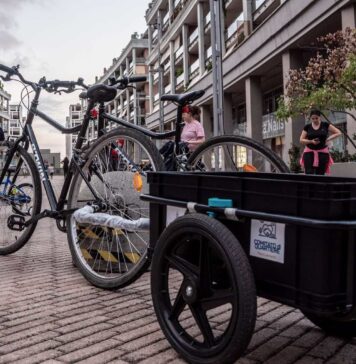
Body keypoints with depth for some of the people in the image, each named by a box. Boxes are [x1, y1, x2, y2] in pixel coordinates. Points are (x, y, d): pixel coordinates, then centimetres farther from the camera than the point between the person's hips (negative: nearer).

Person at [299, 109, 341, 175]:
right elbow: (301, 140, 5)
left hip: (322, 153, 0)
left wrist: (328, 139, -6)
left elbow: (338, 133, 4)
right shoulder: (307, 127, 5)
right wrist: (311, 141, -11)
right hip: (309, 152, 0)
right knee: (309, 174, -12)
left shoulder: (325, 125, 2)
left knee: (320, 174, 0)